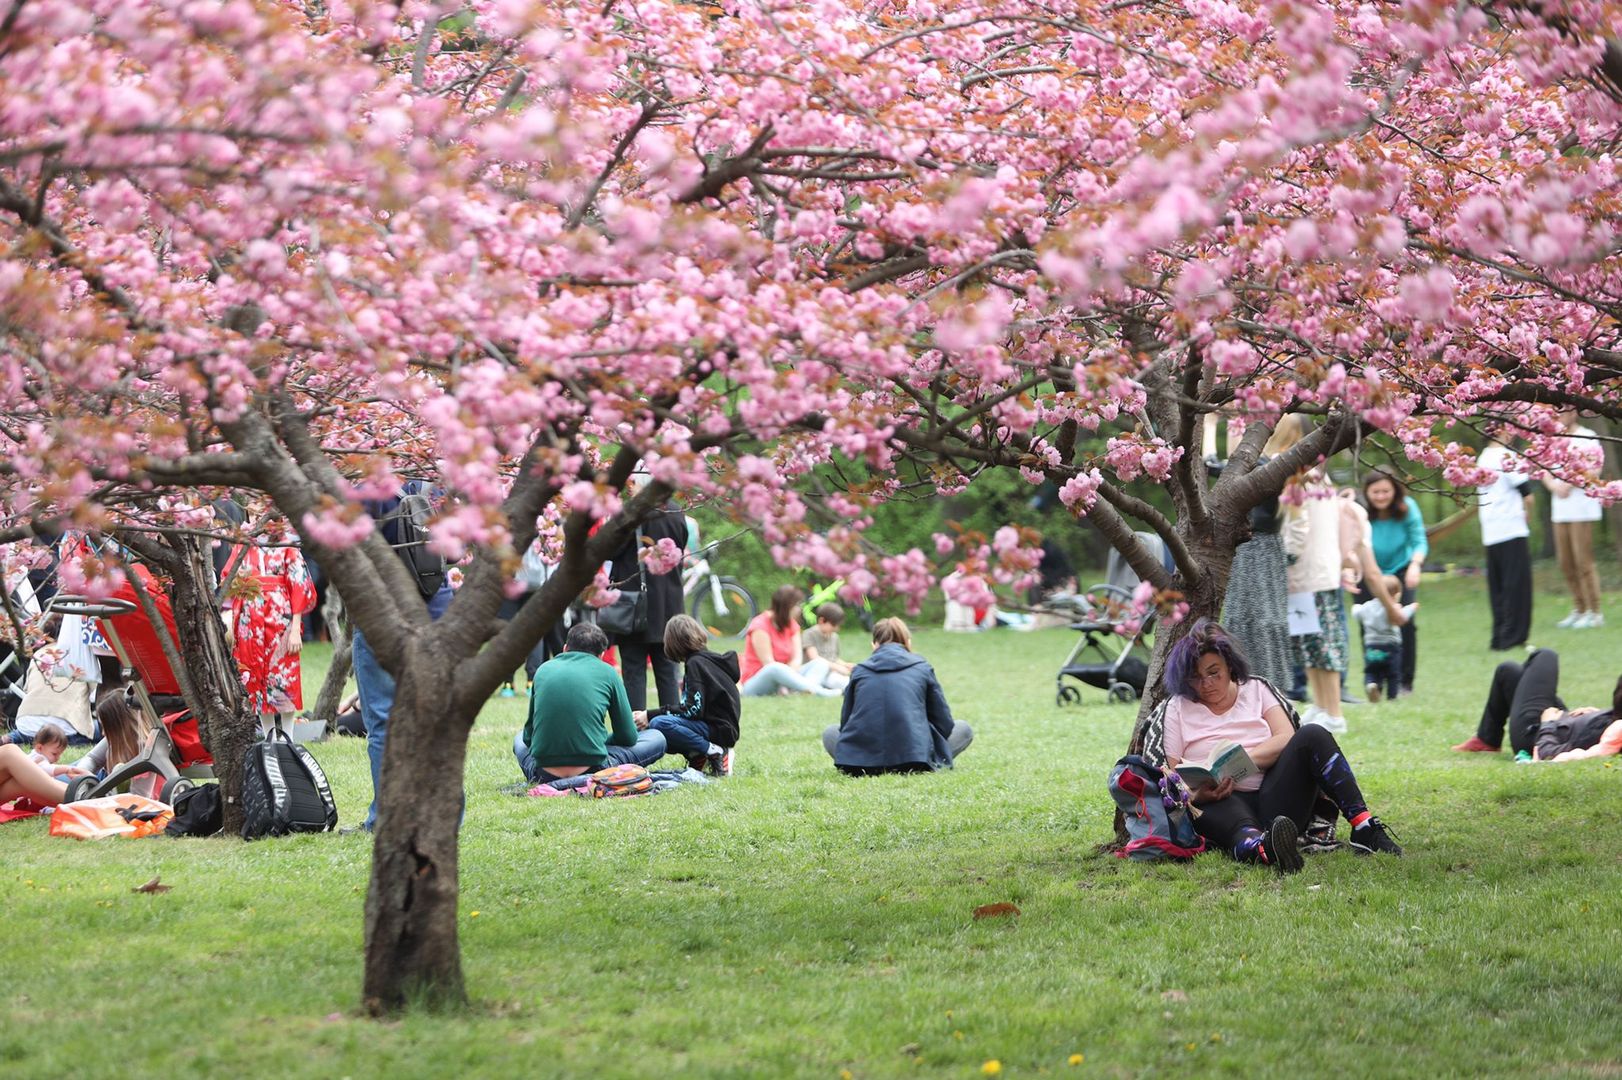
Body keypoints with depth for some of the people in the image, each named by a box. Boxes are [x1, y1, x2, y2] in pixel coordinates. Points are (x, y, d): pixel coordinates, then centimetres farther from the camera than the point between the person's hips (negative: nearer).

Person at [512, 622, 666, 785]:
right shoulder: (606, 672, 3)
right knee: (657, 740, 17)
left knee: (520, 739, 37)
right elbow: (628, 736, 9)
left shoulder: (544, 669, 10)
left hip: (544, 774, 1)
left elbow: (528, 736, 18)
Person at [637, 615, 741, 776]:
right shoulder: (709, 658, 16)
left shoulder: (696, 663, -13)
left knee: (658, 723, -30)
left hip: (720, 730, -10)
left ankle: (716, 753, -18)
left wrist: (650, 715, -18)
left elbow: (693, 709, -20)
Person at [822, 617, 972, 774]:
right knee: (963, 729, 22)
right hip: (914, 758, -1)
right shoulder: (922, 668, 12)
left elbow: (845, 722, 19)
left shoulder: (859, 670, 14)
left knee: (830, 734, 33)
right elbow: (944, 724, 14)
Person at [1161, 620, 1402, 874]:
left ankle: (1364, 828, -33)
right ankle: (1260, 848, -78)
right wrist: (1199, 793, -19)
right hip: (1223, 804, -3)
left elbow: (1286, 740, 3)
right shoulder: (1177, 708, 13)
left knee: (1313, 736, -21)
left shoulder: (1255, 690, 19)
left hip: (1274, 801, 3)